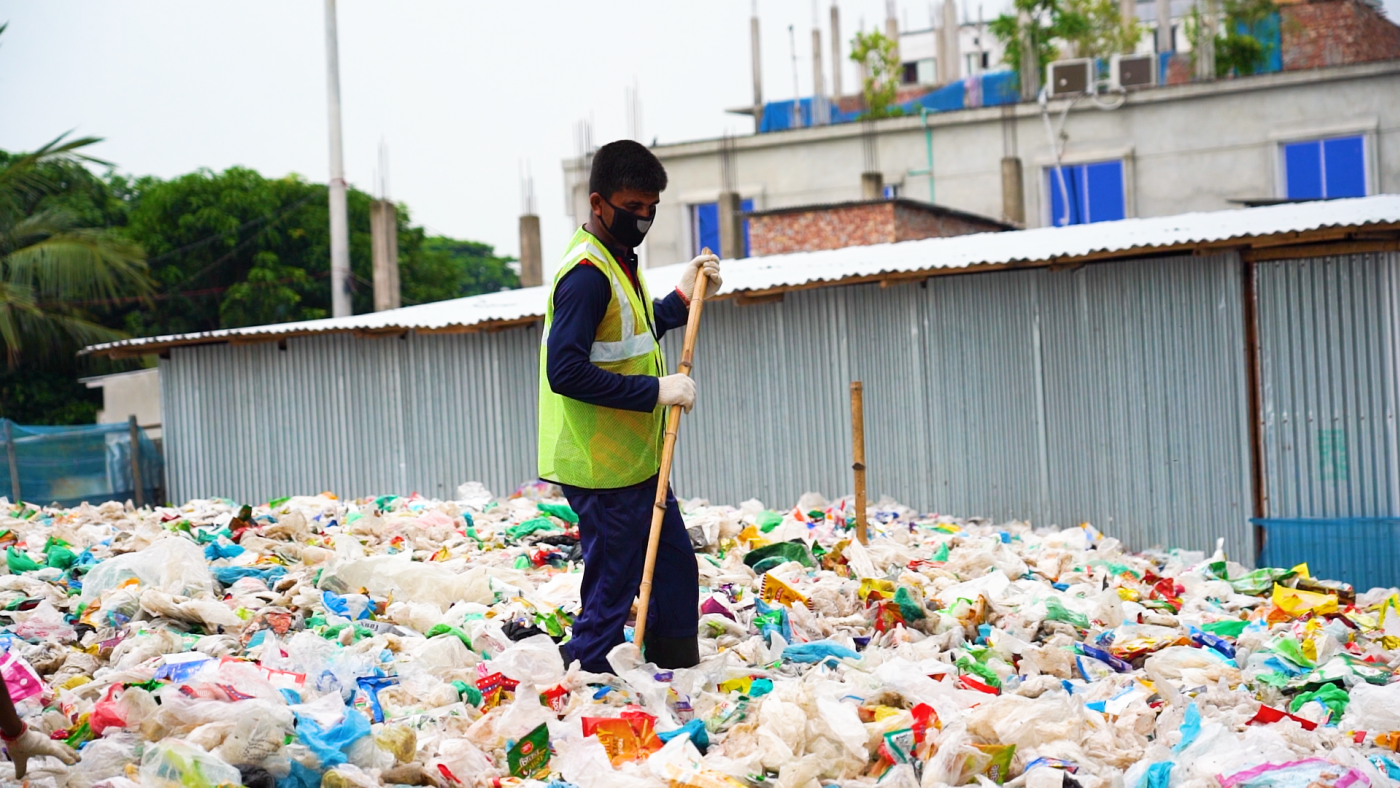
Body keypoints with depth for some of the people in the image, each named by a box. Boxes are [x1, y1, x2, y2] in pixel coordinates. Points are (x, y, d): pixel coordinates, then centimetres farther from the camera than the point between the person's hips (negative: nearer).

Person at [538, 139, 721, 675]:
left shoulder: (618, 261, 13)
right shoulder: (587, 273, -19)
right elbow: (565, 371, -27)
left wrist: (682, 298, 14)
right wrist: (655, 390, -25)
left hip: (635, 462, 10)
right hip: (602, 469, -10)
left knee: (675, 566, 18)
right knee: (611, 594, -5)